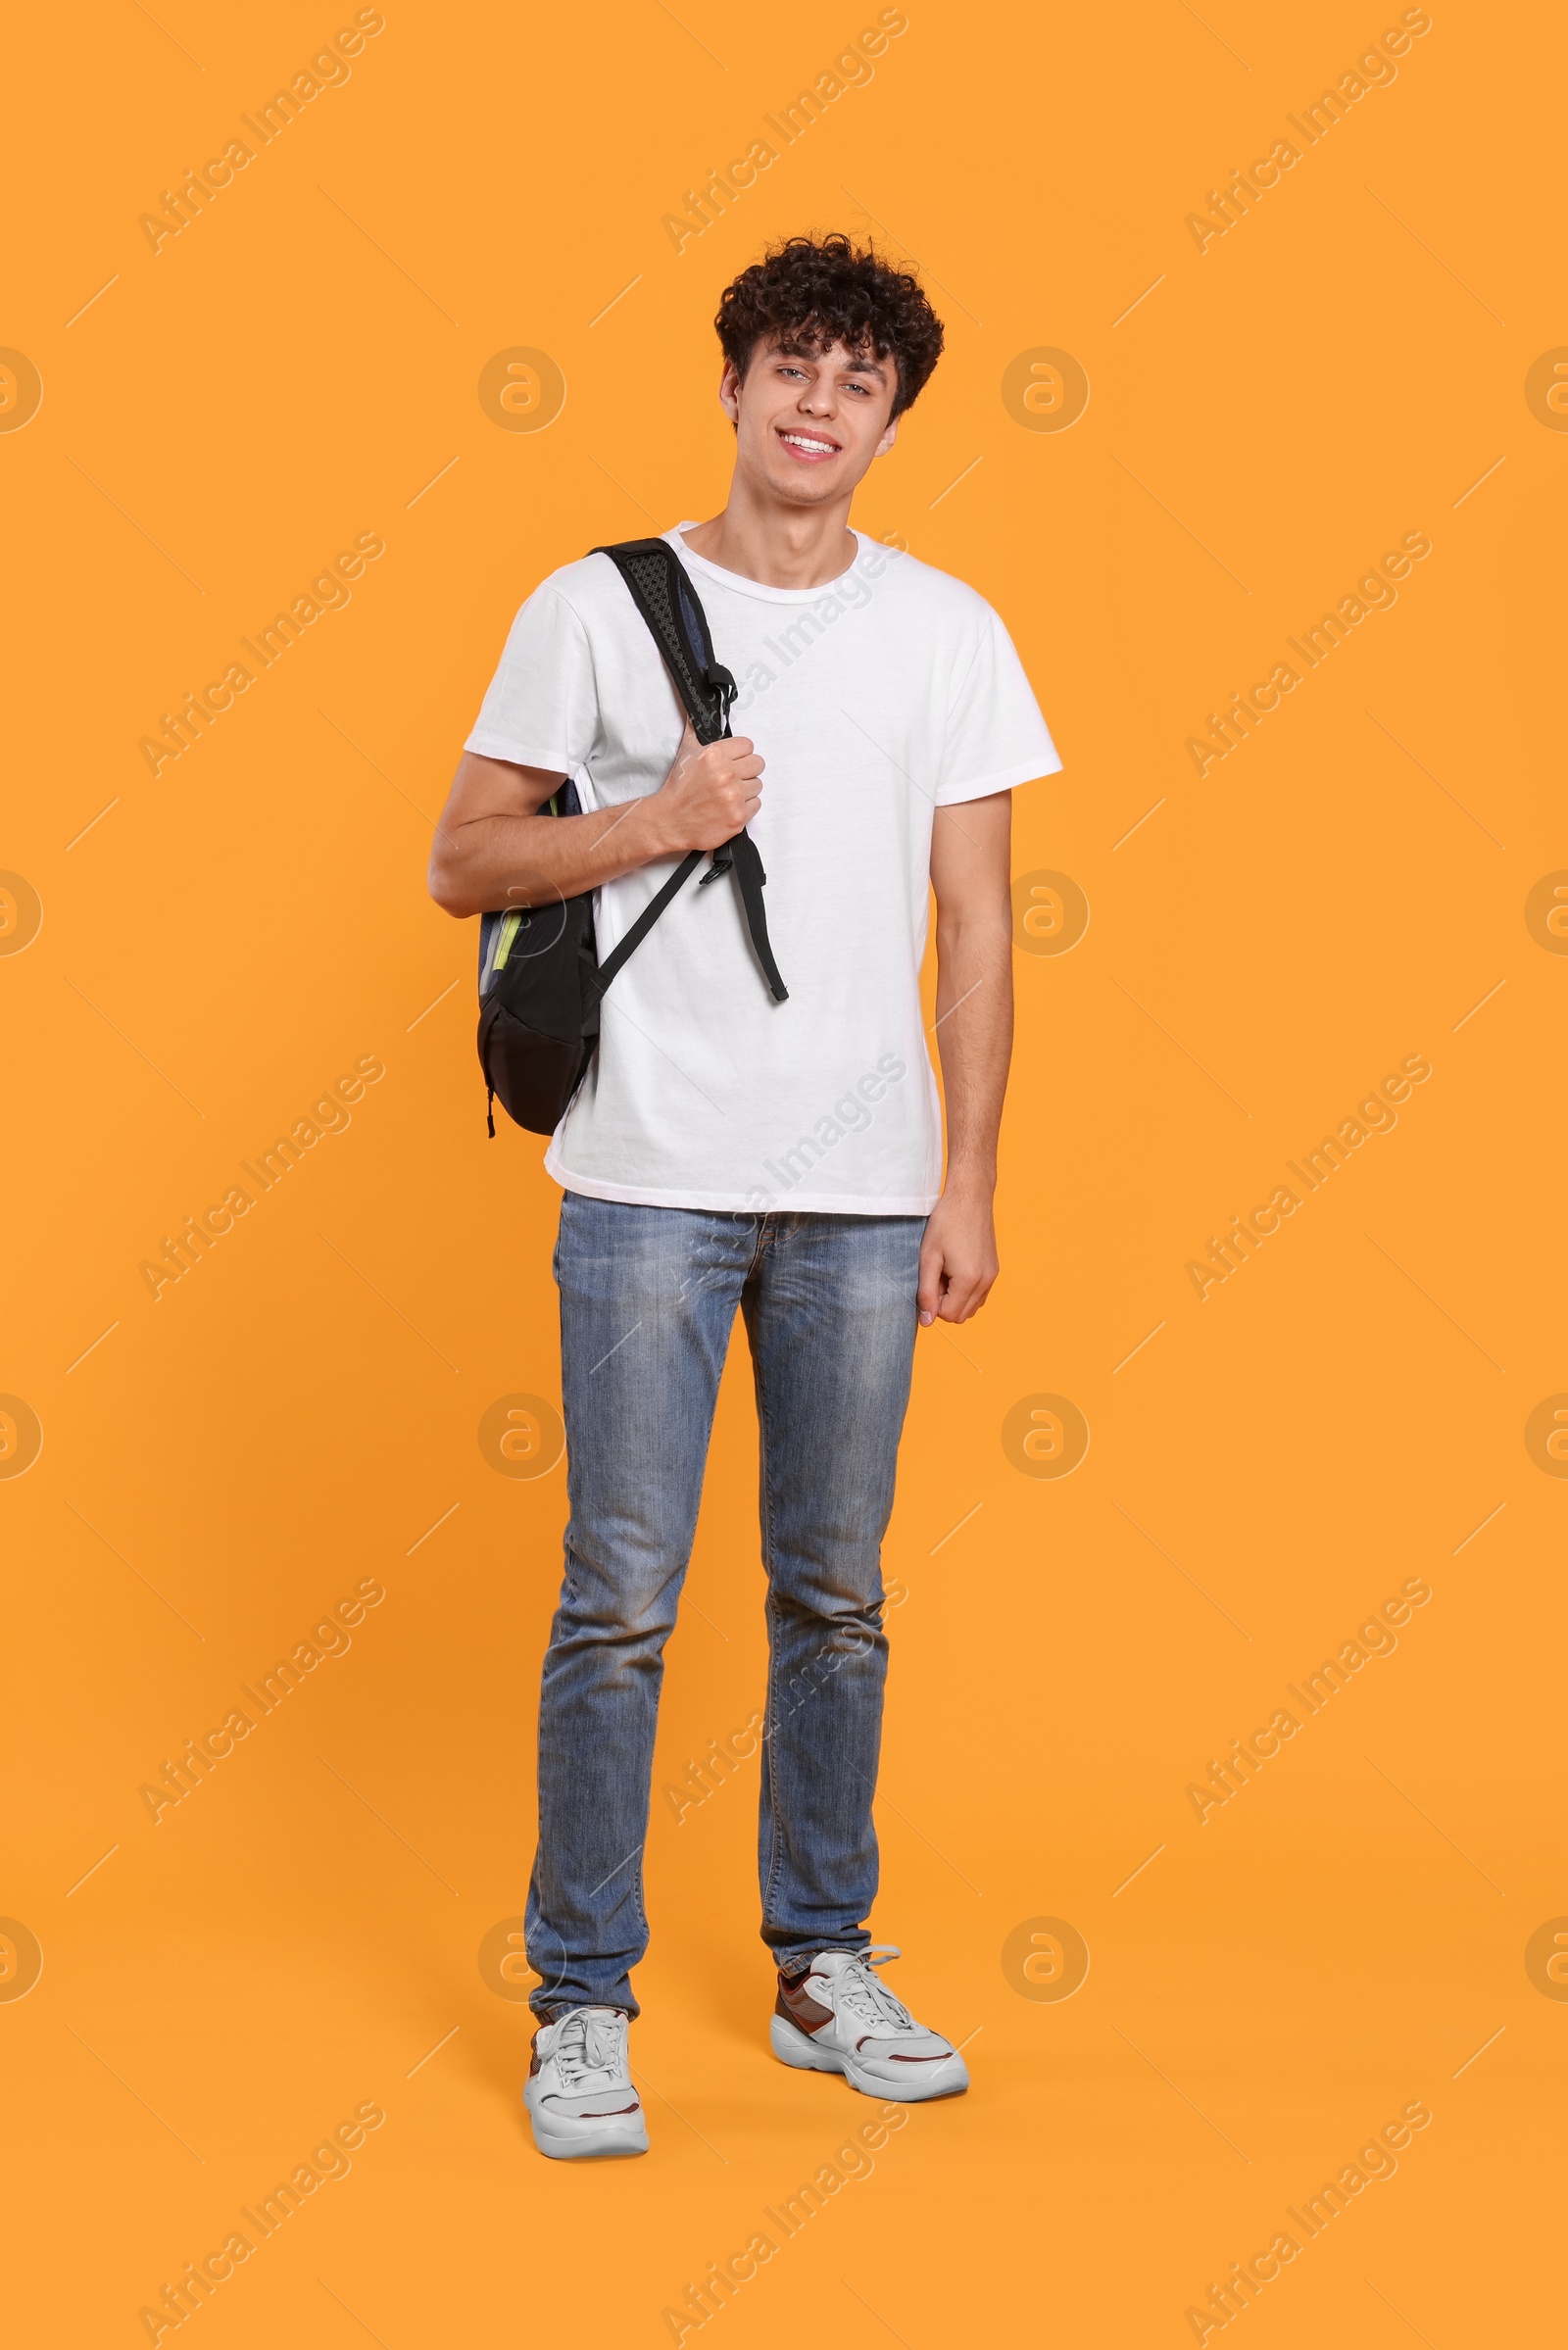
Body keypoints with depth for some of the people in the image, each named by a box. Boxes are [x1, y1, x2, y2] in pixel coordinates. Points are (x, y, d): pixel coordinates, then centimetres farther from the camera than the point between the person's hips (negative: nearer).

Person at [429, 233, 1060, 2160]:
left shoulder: (946, 631, 8)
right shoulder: (596, 608, 2)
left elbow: (976, 924, 7)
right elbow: (462, 862, 3)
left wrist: (968, 1186, 3)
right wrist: (654, 822, -13)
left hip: (863, 1193, 2)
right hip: (649, 1181, -2)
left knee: (836, 1596, 10)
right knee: (621, 1600, -2)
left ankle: (823, 1968, 24)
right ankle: (581, 2003, 10)